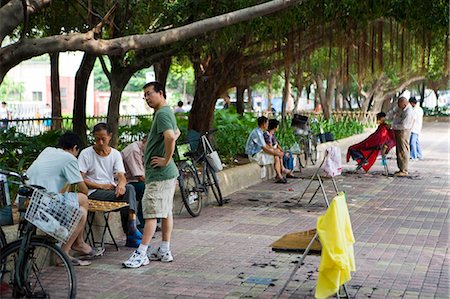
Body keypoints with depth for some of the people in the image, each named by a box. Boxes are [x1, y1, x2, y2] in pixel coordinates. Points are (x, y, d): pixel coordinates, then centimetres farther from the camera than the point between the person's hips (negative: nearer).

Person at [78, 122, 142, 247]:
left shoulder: (115, 154, 11)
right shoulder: (86, 154, 0)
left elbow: (121, 176, -2)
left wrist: (121, 184, -27)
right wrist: (101, 186, -14)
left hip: (111, 189, 4)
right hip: (93, 192, -4)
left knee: (129, 188, -29)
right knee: (124, 196, -29)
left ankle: (132, 227, -37)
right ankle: (131, 232, -21)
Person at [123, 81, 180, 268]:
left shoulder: (162, 114, -16)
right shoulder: (166, 112, 17)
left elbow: (170, 136, -34)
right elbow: (177, 133, 34)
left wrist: (166, 160, -24)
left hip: (159, 173, -10)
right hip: (168, 173, 10)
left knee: (151, 212, -8)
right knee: (166, 211, 12)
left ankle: (141, 254, -6)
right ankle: (164, 251, 18)